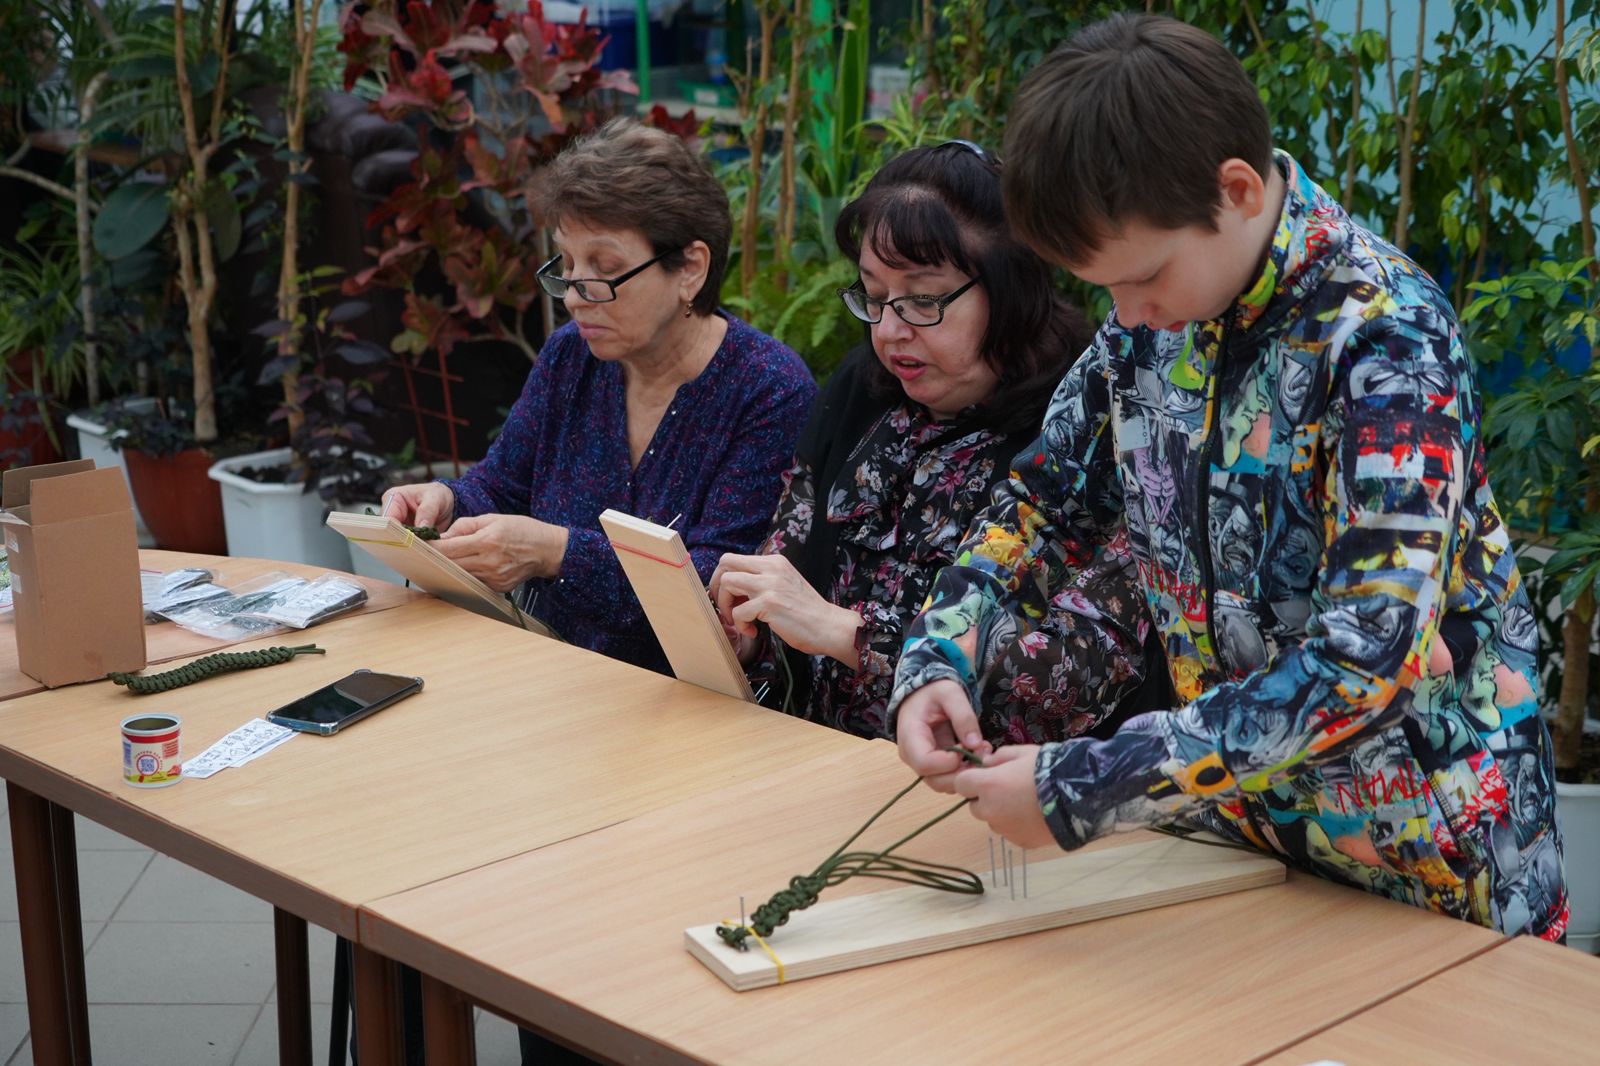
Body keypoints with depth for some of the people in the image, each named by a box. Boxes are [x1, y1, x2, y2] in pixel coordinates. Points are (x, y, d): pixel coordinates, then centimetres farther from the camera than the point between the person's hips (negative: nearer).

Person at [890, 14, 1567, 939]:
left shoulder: (1383, 340, -25)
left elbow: (1368, 658, -32)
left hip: (1418, 866, -6)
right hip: (1232, 827, 6)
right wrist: (935, 660, -10)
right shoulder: (1155, 316, -4)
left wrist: (1083, 790, -33)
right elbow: (1049, 500, 8)